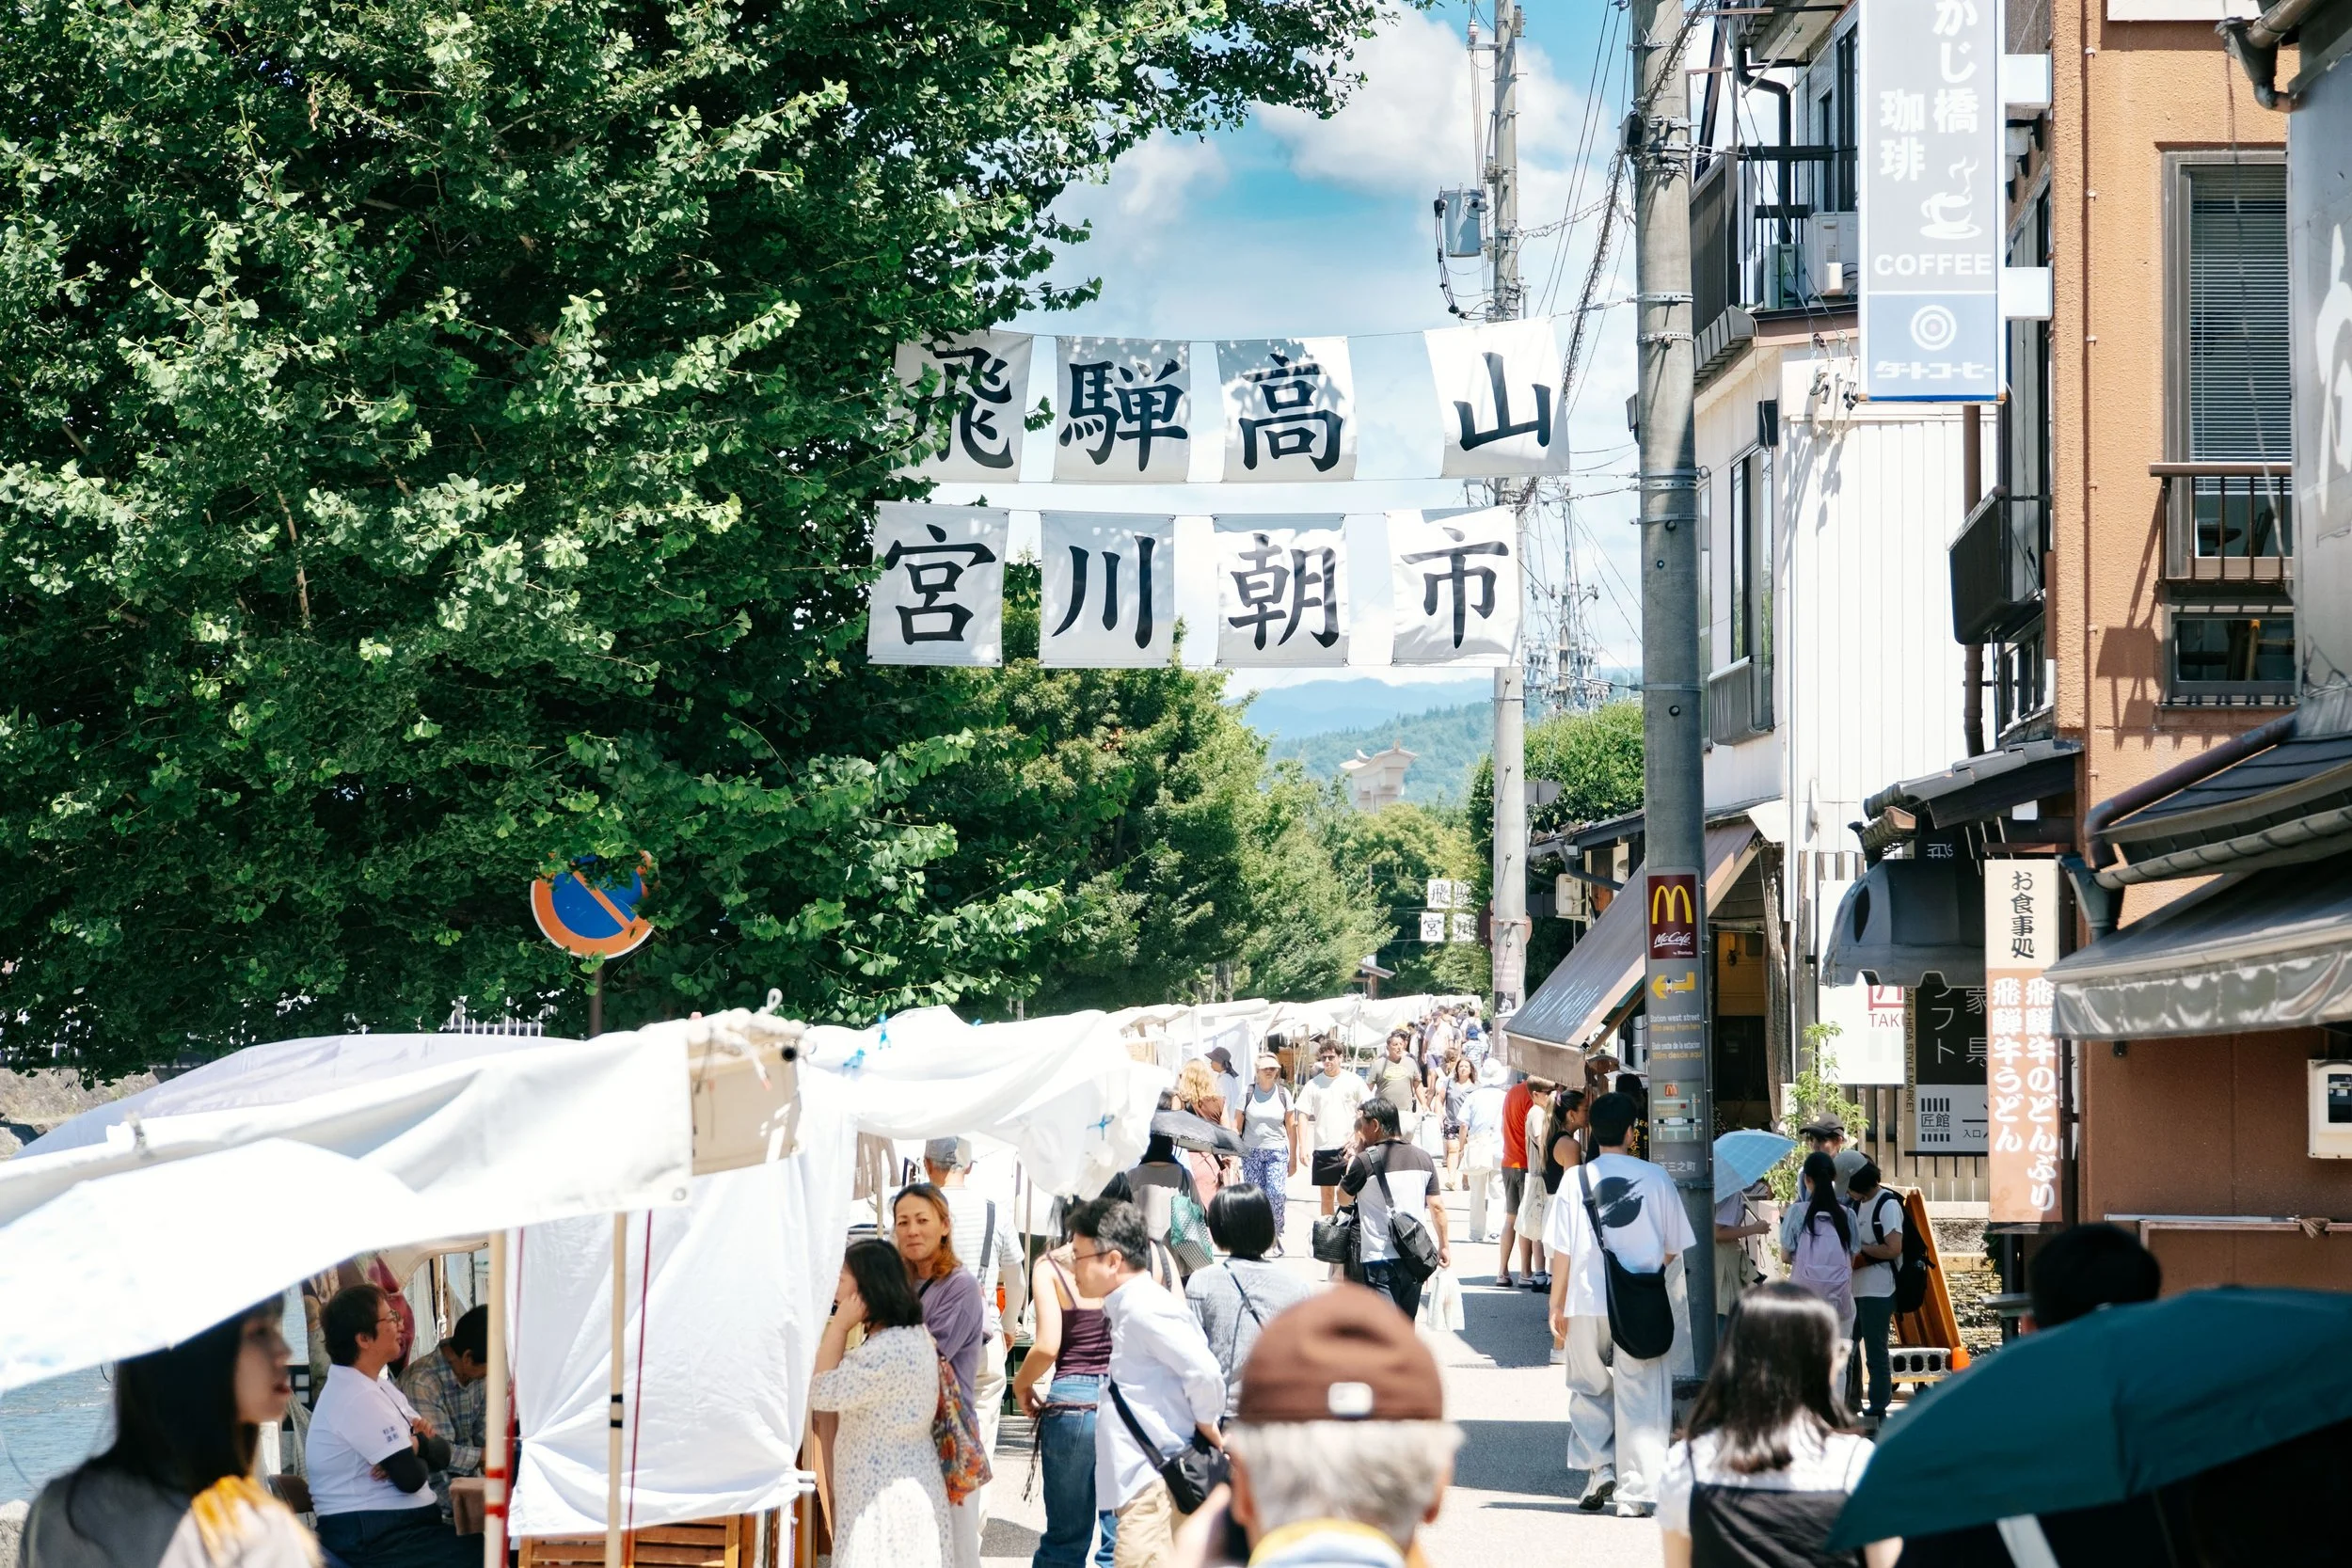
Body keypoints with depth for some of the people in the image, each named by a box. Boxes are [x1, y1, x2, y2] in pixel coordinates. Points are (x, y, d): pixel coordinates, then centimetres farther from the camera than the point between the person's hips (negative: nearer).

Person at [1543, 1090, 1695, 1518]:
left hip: (1587, 1304, 1)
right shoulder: (1655, 1178, -2)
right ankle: (1636, 1492, 0)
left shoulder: (1576, 1180, -2)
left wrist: (1557, 1305, 8)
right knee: (1641, 1400, 3)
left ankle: (1597, 1468, 7)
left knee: (1589, 1391, 19)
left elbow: (1561, 1250, -1)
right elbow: (1674, 1248, 3)